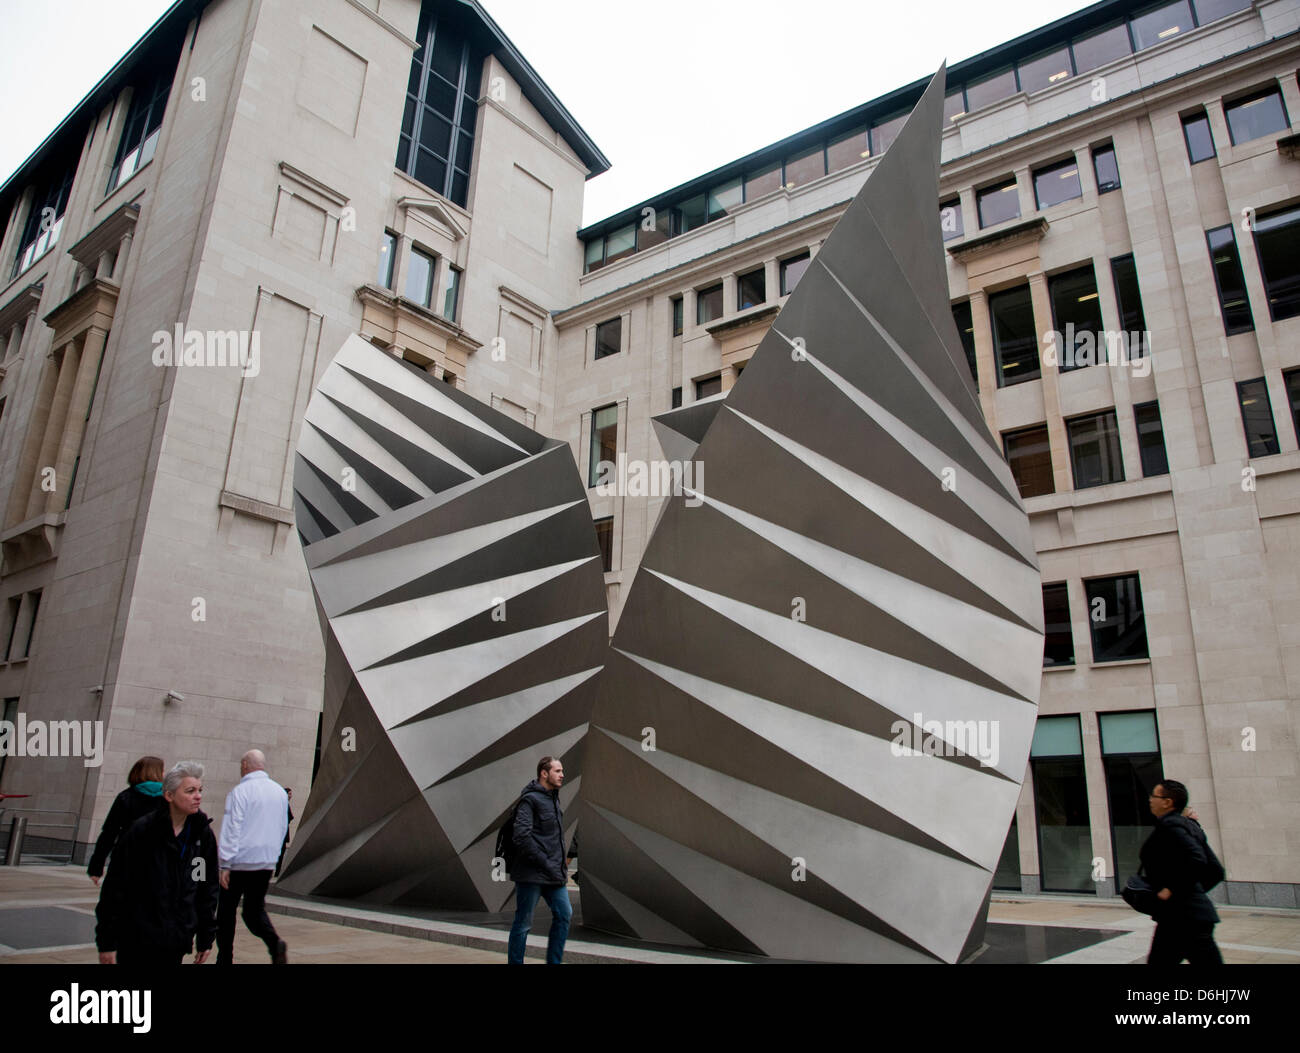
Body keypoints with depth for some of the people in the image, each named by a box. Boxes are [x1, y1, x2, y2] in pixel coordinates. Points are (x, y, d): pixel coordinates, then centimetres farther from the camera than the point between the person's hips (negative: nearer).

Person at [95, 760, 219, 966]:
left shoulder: (203, 834, 1)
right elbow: (115, 886, -8)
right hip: (136, 944, -3)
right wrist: (107, 942, -8)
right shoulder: (142, 831, -11)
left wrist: (205, 938, 9)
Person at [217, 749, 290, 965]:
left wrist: (225, 864, -11)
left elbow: (231, 829, -13)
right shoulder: (280, 792, 9)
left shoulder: (240, 792, -10)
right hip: (267, 862, 5)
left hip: (240, 862, -5)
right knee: (255, 910, 12)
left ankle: (225, 959, 14)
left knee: (226, 911, 11)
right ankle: (275, 944, -11)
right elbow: (283, 828, 16)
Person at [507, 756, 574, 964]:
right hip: (531, 874, -8)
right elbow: (522, 836, -22)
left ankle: (554, 961, 17)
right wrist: (545, 864, -18)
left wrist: (560, 865, 12)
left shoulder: (553, 798, 15)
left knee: (564, 914, 6)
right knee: (523, 922, 2)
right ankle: (515, 962, 14)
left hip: (554, 873, 9)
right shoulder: (530, 799, -13)